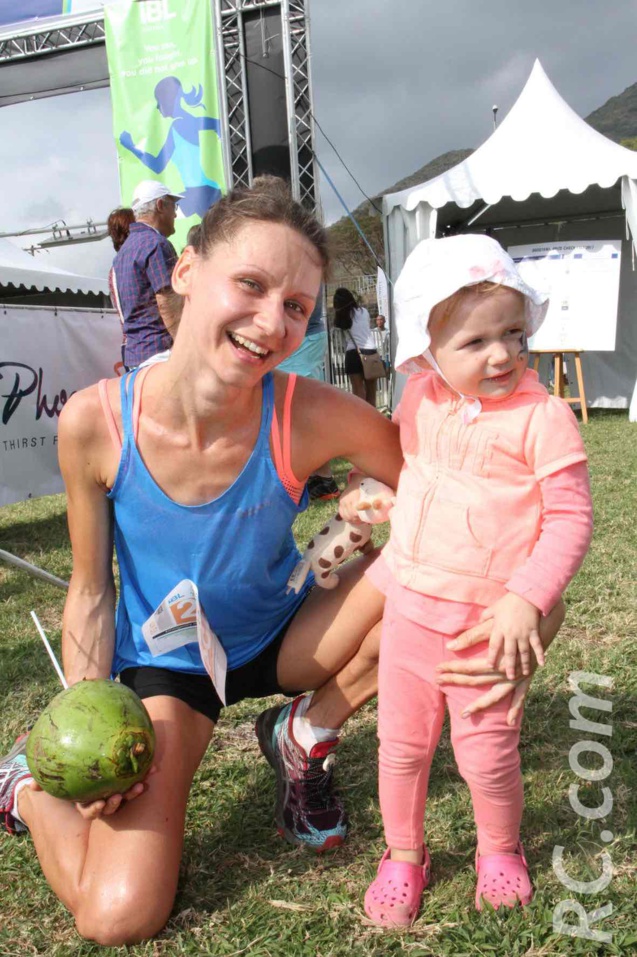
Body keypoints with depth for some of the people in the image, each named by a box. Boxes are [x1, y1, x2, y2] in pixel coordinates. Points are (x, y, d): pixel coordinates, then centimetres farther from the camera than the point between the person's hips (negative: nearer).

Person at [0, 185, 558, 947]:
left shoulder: (309, 418, -27)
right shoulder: (96, 422, -24)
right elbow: (91, 592, -10)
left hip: (278, 639, 2)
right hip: (162, 660, -1)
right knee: (119, 916, -14)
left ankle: (305, 735, 4)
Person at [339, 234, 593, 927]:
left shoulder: (543, 417, -13)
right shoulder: (422, 400, 2)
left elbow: (571, 517, -13)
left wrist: (527, 599, -20)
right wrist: (368, 493, 12)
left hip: (490, 616, -4)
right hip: (410, 604, 4)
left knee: (487, 751, 8)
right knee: (401, 743, 14)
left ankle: (500, 850, 41)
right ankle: (404, 856, 39)